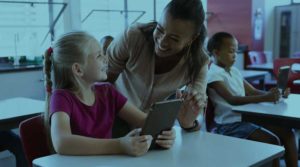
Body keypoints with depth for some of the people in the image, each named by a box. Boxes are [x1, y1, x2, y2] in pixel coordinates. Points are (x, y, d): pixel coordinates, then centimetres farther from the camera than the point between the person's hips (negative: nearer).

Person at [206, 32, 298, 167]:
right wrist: (264, 98, -31)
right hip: (229, 125, -8)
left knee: (287, 132, 1)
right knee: (272, 140, -21)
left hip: (247, 118, 8)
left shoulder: (234, 71, 14)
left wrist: (274, 93, -7)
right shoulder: (214, 74, -13)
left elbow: (253, 92, 13)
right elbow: (232, 100, -25)